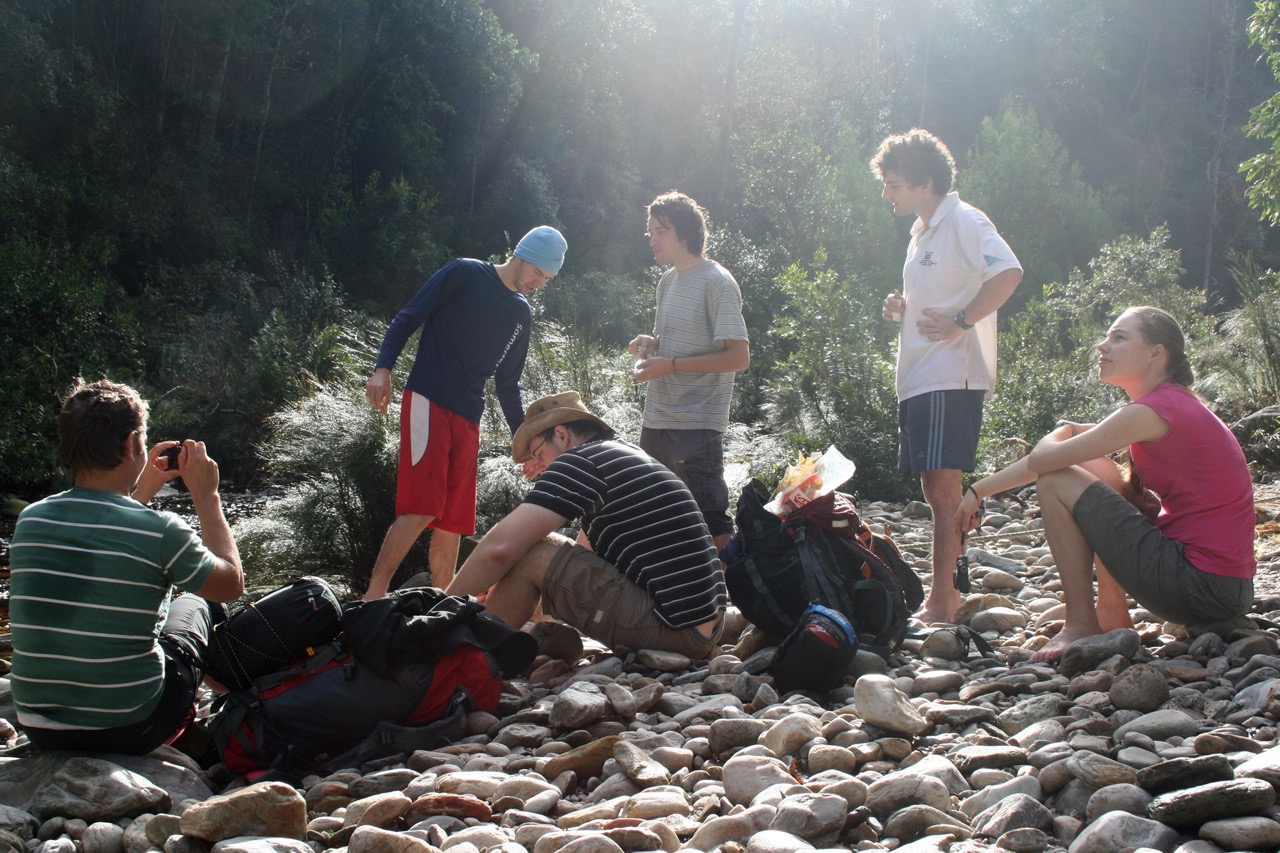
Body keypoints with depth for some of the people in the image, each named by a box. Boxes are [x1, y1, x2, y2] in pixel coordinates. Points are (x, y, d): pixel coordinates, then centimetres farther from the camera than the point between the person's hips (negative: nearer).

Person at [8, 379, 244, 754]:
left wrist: (140, 493, 25)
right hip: (131, 732, -4)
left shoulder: (29, 521, -3)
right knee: (193, 603, 25)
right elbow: (232, 584, 2)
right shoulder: (159, 530, -18)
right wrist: (206, 495, 9)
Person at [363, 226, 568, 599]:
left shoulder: (521, 314, 19)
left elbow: (507, 384, 24)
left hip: (468, 418, 7)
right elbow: (408, 318, -3)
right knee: (421, 510, -18)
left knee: (453, 521, 5)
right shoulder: (465, 274, 0)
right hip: (428, 400, -7)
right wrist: (383, 368, -17)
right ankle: (372, 598, -15)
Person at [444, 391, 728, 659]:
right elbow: (583, 555, 28)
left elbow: (501, 547, -16)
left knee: (529, 552, -8)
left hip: (671, 628, -10)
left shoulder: (580, 461, -8)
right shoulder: (633, 458, 21)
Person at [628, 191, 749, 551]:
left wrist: (669, 365, -18)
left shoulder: (717, 283, -10)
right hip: (657, 421, 9)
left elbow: (738, 356, -16)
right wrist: (648, 343, 3)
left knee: (710, 521, -10)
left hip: (697, 425, -9)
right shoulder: (667, 281, 16)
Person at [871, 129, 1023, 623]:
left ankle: (941, 601, -10)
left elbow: (1009, 273, -24)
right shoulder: (923, 231, 20)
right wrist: (902, 307, 11)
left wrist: (961, 322, -21)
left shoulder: (964, 222, -9)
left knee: (943, 487, -12)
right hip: (918, 379, 10)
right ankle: (948, 593, 19)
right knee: (935, 490, 12)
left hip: (951, 378, -10)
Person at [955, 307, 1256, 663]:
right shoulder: (1177, 404, 16)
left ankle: (1081, 625, -2)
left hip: (1201, 587, -10)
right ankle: (1113, 616, 15)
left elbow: (1042, 460, -15)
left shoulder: (1156, 410, -14)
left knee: (1056, 481, -7)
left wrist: (979, 490, 1)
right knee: (1093, 468, 18)